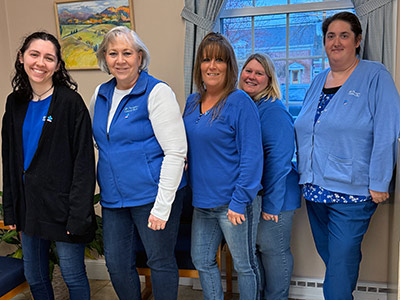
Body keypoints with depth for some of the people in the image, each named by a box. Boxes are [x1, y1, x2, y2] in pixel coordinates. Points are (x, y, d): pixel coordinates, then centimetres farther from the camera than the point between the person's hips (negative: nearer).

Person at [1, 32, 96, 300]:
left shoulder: (71, 102, -11)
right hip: (28, 205, 6)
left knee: (73, 277, 8)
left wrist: (78, 215, -18)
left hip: (61, 205, -6)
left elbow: (84, 163, -14)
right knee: (34, 278, 18)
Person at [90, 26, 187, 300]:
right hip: (113, 198, 7)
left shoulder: (157, 92, -12)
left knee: (161, 262, 9)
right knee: (116, 265, 16)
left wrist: (162, 206, -18)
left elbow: (176, 152, -16)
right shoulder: (100, 94, 9)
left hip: (153, 195, -6)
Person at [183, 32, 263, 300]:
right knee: (202, 261, 18)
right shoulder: (192, 102, 8)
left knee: (244, 265, 11)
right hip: (202, 201, 7)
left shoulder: (240, 102, -13)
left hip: (233, 203, -7)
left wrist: (240, 201, -19)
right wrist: (193, 191, 6)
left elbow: (251, 155, -16)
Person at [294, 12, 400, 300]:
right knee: (328, 256, 19)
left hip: (351, 192, -6)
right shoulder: (318, 81, 12)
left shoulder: (375, 76, -6)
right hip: (315, 189, 6)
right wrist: (304, 173, 15)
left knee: (341, 265, -2)